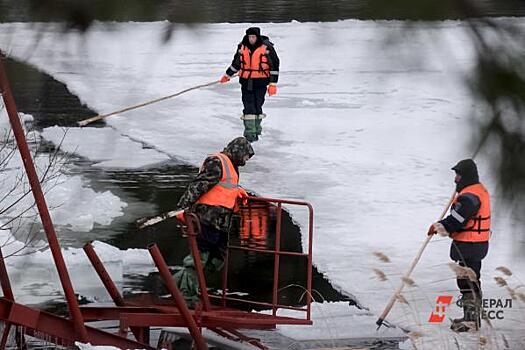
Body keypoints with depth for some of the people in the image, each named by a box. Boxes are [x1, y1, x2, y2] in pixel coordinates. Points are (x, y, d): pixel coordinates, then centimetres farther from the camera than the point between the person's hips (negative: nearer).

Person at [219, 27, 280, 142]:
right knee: (248, 107, -5)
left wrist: (273, 84, -6)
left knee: (257, 106, 1)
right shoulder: (242, 47, 4)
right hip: (246, 81, 2)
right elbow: (236, 62, 21)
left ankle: (256, 129, 16)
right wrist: (228, 75, 25)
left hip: (261, 82, -2)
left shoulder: (266, 47, -7)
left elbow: (274, 65, -3)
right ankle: (249, 131, -3)